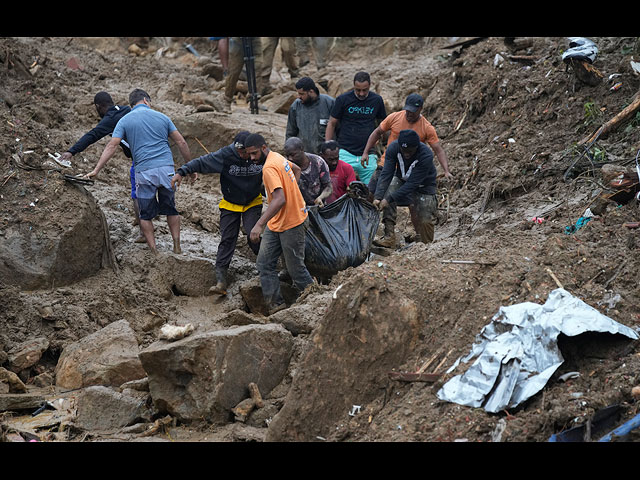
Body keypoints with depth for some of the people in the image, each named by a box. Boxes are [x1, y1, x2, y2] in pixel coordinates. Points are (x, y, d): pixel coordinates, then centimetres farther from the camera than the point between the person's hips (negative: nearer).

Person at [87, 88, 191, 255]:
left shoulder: (125, 120, 5)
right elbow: (181, 143, 9)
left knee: (146, 214, 9)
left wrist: (96, 170, -4)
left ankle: (154, 252, 5)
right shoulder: (162, 117, 10)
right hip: (167, 168, 2)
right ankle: (177, 248, 12)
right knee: (171, 209, 17)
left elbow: (111, 146, -4)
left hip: (144, 172, -2)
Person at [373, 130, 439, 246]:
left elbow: (412, 183, -37)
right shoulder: (393, 148, -26)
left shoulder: (426, 155, -36)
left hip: (423, 185, -3)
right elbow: (386, 174, -28)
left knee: (424, 221, -8)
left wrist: (389, 199, -42)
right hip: (401, 180, 3)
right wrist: (377, 197, -42)